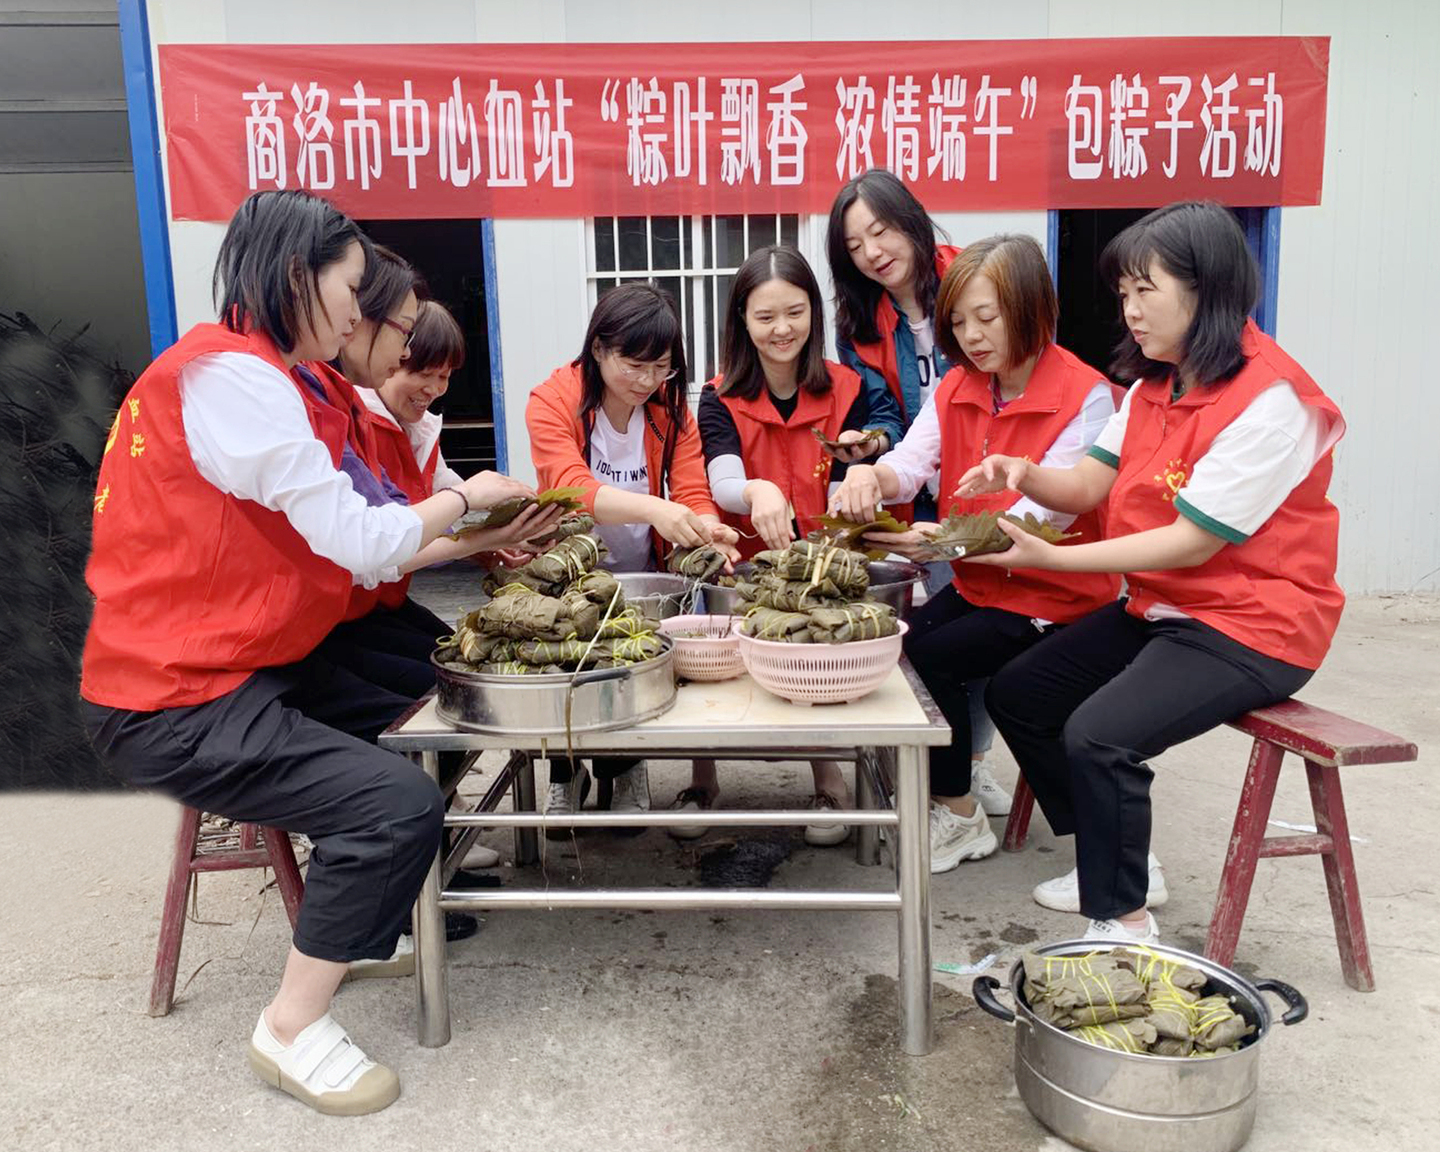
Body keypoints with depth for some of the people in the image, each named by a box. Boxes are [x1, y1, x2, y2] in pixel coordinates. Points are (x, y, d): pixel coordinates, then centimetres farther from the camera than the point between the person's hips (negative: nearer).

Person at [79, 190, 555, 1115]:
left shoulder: (254, 377, 14)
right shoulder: (231, 374, -19)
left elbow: (331, 550, 10)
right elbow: (360, 543, -21)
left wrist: (476, 542, 6)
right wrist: (463, 498, -3)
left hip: (244, 667, 11)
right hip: (175, 706, -11)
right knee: (399, 800, -22)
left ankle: (361, 925, 30)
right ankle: (293, 1028, -1)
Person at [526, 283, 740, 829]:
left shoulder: (671, 410, 1)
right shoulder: (553, 401, -11)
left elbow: (693, 495, -8)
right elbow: (570, 488, -28)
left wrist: (708, 531, -34)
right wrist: (653, 508, -46)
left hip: (645, 583, 3)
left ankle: (621, 767, 6)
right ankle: (567, 771, 5)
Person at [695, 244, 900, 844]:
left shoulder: (845, 391, 2)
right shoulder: (721, 399, -2)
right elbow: (721, 481, -21)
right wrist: (756, 492, -45)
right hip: (742, 563, 0)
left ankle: (828, 781, -7)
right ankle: (704, 780, -1)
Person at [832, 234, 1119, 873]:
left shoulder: (1084, 396, -15)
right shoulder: (956, 388, 5)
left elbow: (1043, 514, -24)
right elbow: (910, 462, -10)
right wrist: (869, 474, -34)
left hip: (1052, 593, -6)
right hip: (977, 583, 6)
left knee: (930, 658, -21)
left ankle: (959, 816, 1)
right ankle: (933, 786, 8)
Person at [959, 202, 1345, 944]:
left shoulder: (1268, 400, -21)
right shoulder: (1155, 383, 7)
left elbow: (1192, 542, -24)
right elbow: (1088, 484, 2)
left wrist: (1049, 558, -24)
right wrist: (1024, 476, -20)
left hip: (1252, 624, -9)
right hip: (1160, 606, 9)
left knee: (1098, 735, -27)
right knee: (1016, 694, 4)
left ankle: (1123, 921, -5)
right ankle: (1111, 858, 20)